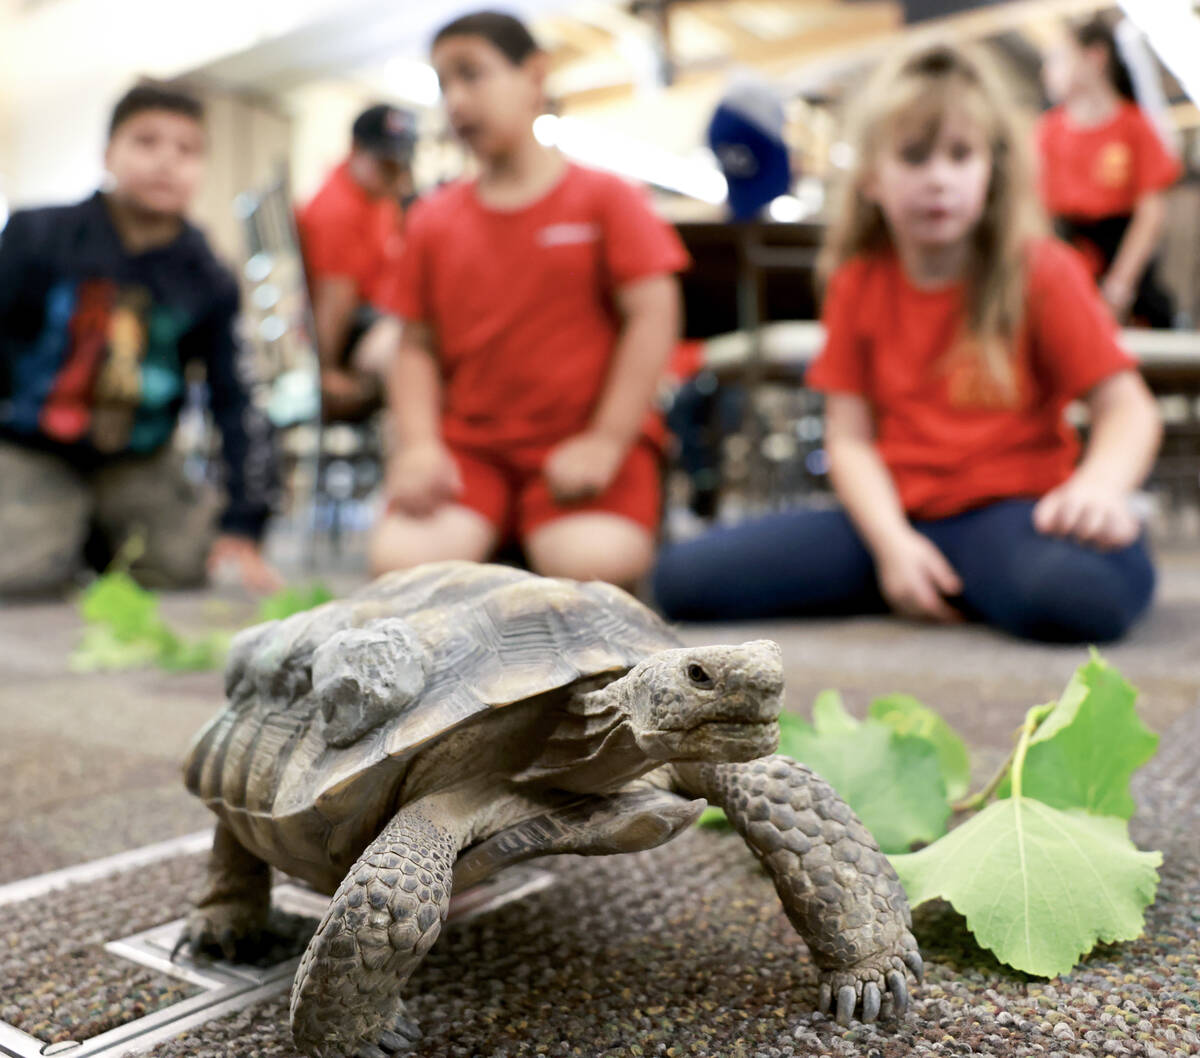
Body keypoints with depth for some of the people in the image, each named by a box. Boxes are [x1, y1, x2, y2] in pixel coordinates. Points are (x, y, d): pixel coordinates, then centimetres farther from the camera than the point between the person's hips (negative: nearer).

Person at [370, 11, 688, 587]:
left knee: (593, 566, -29)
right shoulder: (433, 219, 12)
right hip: (469, 442, 3)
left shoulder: (603, 196, 4)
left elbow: (653, 314, -3)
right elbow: (417, 345, 11)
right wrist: (419, 444, -6)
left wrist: (607, 441, -11)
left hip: (580, 443, -2)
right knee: (401, 561, -22)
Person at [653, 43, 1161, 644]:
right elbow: (849, 437, 2)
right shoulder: (858, 283, 8)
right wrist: (893, 544, -15)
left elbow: (1127, 408, -4)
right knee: (683, 577, -15)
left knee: (1079, 595, -41)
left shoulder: (1042, 273, 1)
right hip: (897, 517, 4)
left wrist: (1098, 488, -26)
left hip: (1009, 509, -3)